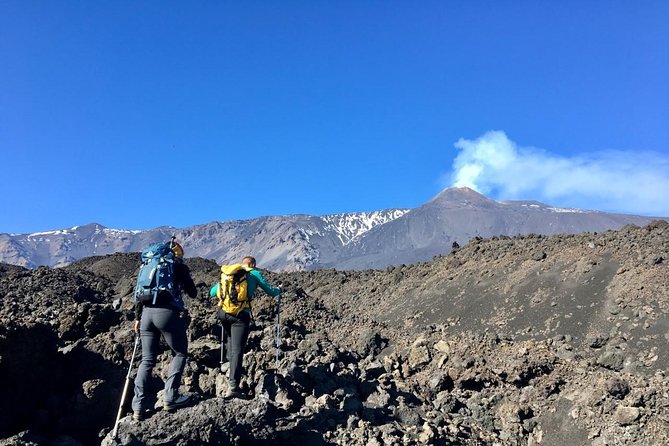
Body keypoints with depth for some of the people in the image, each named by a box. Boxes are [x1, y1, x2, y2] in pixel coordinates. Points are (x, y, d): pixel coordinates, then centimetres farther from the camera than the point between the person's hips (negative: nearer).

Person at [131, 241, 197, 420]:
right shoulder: (179, 266, 7)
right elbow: (193, 293, 9)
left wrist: (138, 317, 18)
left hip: (147, 312, 5)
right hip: (168, 313, -5)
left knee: (147, 360, 12)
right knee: (180, 354, 13)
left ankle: (138, 407, 9)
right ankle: (170, 397, 4)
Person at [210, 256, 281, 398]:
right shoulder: (255, 274, 9)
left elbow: (212, 292, 21)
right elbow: (271, 291, 13)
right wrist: (278, 289, 35)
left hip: (223, 312, 4)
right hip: (241, 315, -4)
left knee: (230, 339, 30)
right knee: (237, 349, -4)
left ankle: (232, 369, 23)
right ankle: (233, 386, -10)